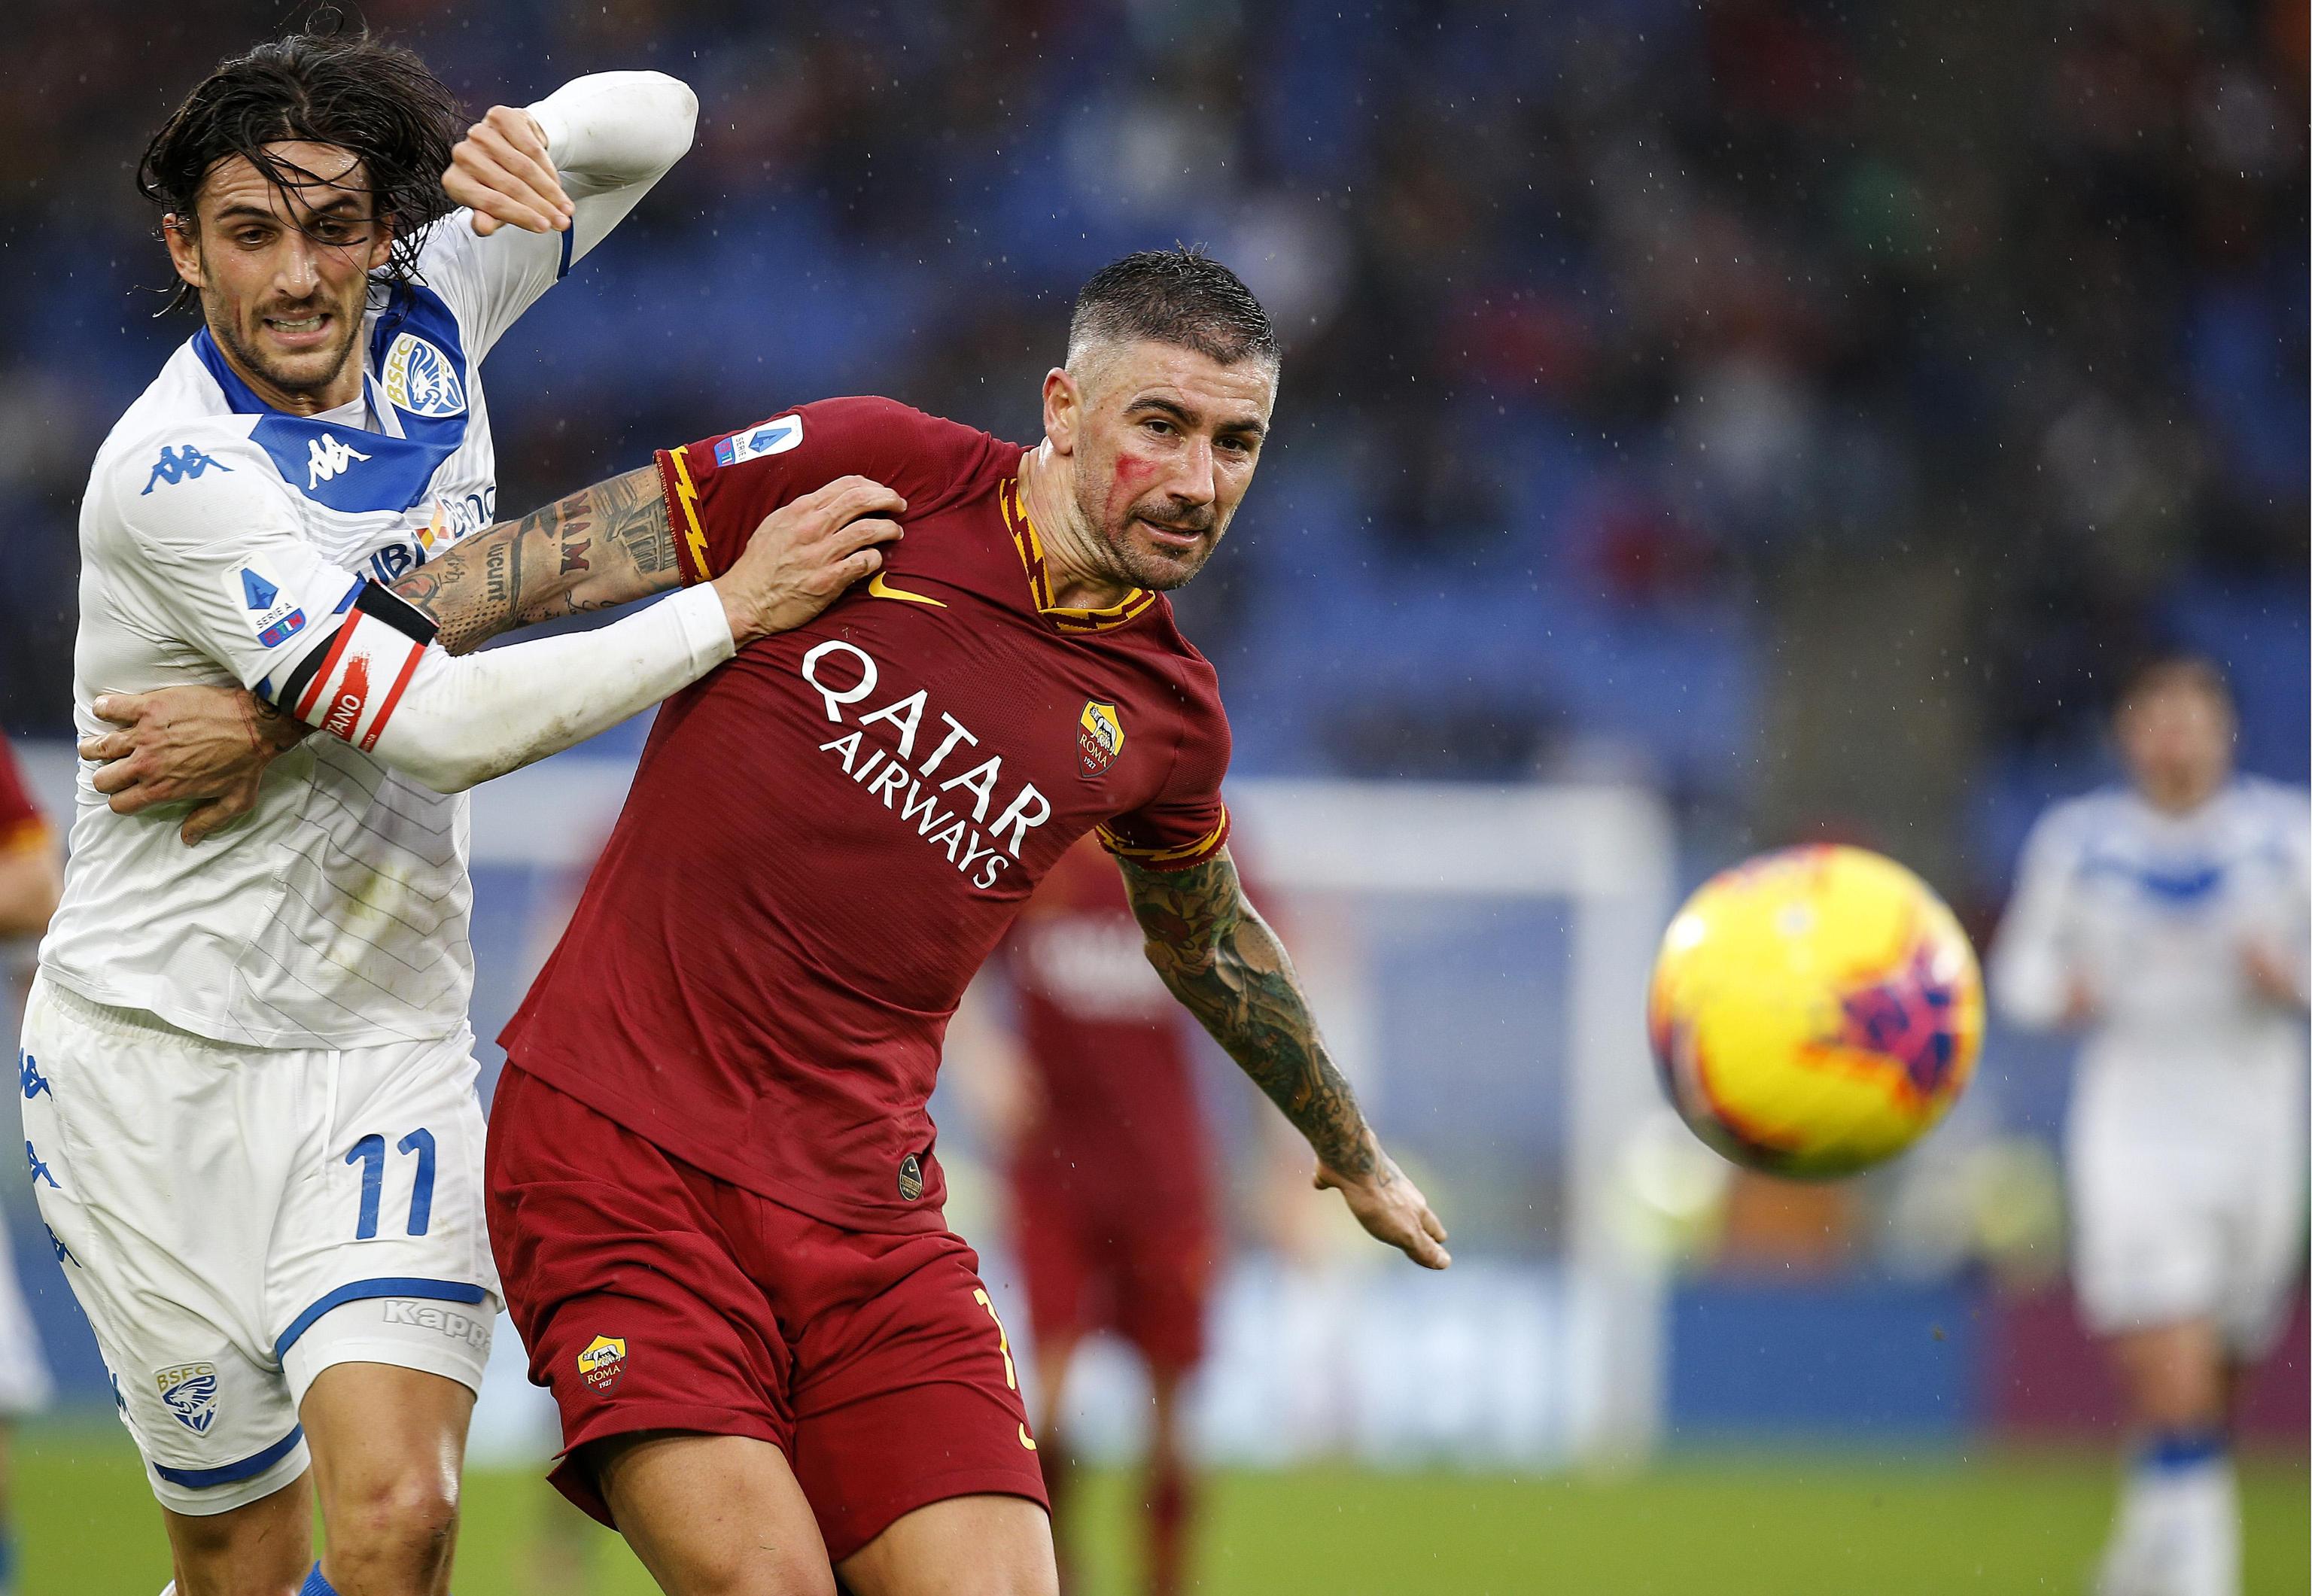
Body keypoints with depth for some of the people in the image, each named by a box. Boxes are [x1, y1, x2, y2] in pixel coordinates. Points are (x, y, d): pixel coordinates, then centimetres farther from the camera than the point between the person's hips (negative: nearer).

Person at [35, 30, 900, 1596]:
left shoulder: (425, 310, 1)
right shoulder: (179, 472, -18)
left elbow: (651, 116, 14)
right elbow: (442, 727, -24)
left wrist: (521, 139, -10)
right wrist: (735, 605, -22)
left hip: (386, 1046, 4)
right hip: (152, 1057, -4)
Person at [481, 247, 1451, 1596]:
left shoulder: (1165, 718, 9)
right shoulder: (877, 474, -4)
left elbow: (1207, 944, 29)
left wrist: (1353, 1151, 43)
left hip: (866, 1205, 4)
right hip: (618, 1151, -4)